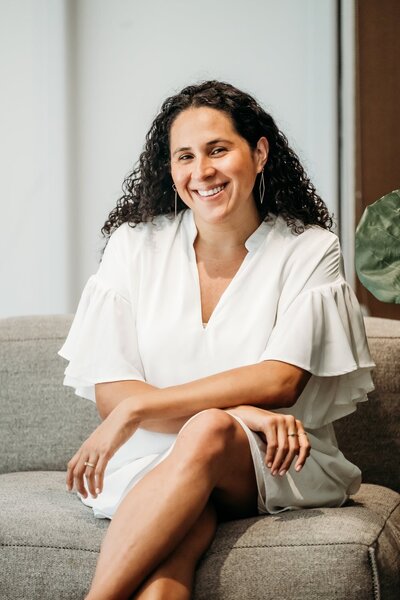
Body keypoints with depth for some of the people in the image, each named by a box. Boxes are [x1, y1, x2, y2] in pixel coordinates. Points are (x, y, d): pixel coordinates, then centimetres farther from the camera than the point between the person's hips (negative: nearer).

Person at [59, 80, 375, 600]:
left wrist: (137, 408, -17)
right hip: (157, 465, 1)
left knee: (208, 435, -36)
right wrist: (238, 410, -19)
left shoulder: (308, 250, 2)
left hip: (275, 467, 0)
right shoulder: (136, 244, 5)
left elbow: (280, 381, -10)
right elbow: (108, 392, -3)